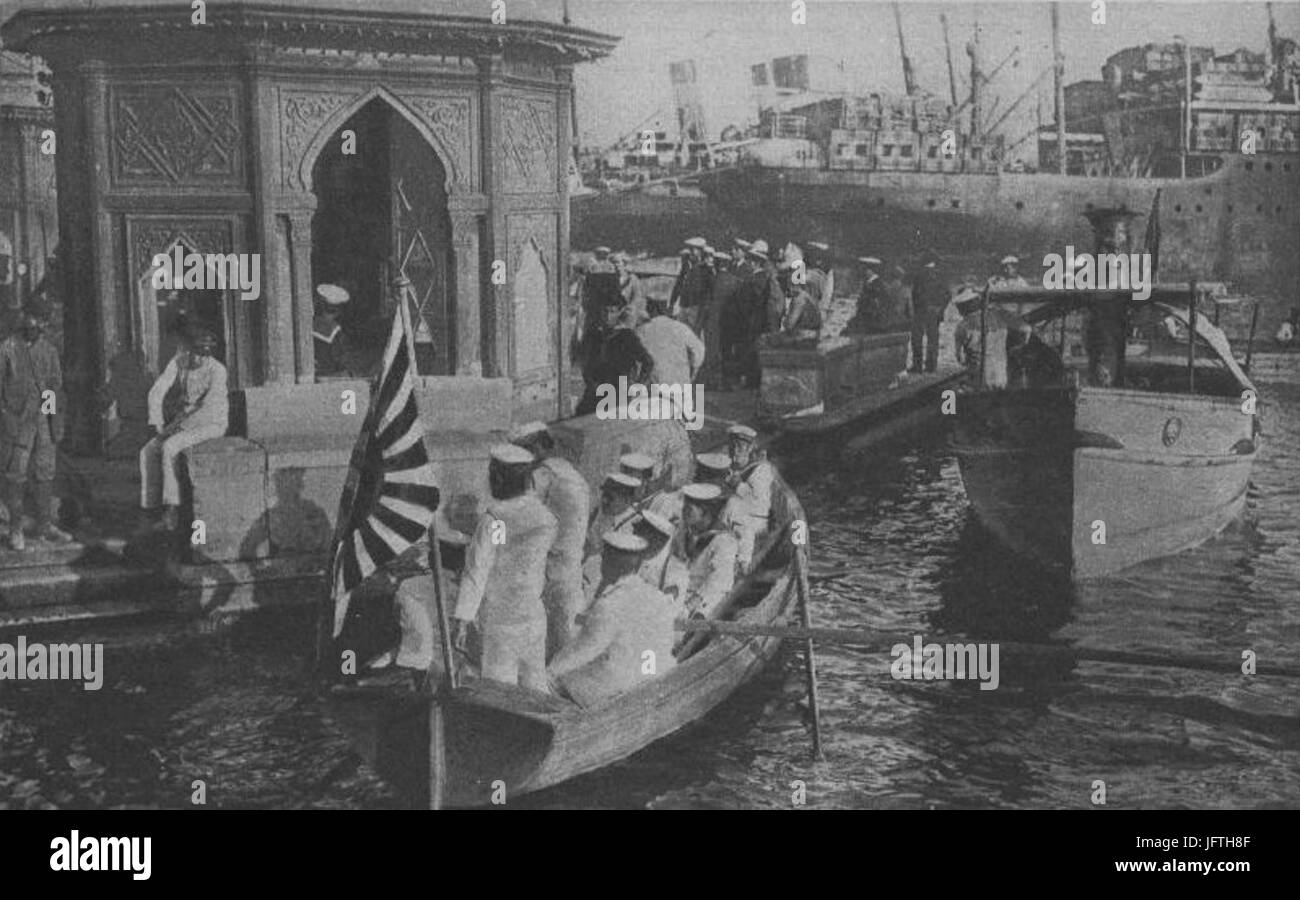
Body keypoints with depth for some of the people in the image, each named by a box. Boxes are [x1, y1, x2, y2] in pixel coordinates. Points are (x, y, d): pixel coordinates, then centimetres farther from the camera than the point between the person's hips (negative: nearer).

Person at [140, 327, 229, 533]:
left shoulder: (217, 370, -21)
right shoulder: (178, 362, -5)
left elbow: (210, 407, -28)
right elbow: (156, 392, -4)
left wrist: (177, 425, -23)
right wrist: (159, 425, -14)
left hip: (211, 424, -7)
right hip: (182, 422, 7)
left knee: (169, 448, -30)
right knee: (148, 452, -12)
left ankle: (171, 507, -28)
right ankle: (151, 507, -10)